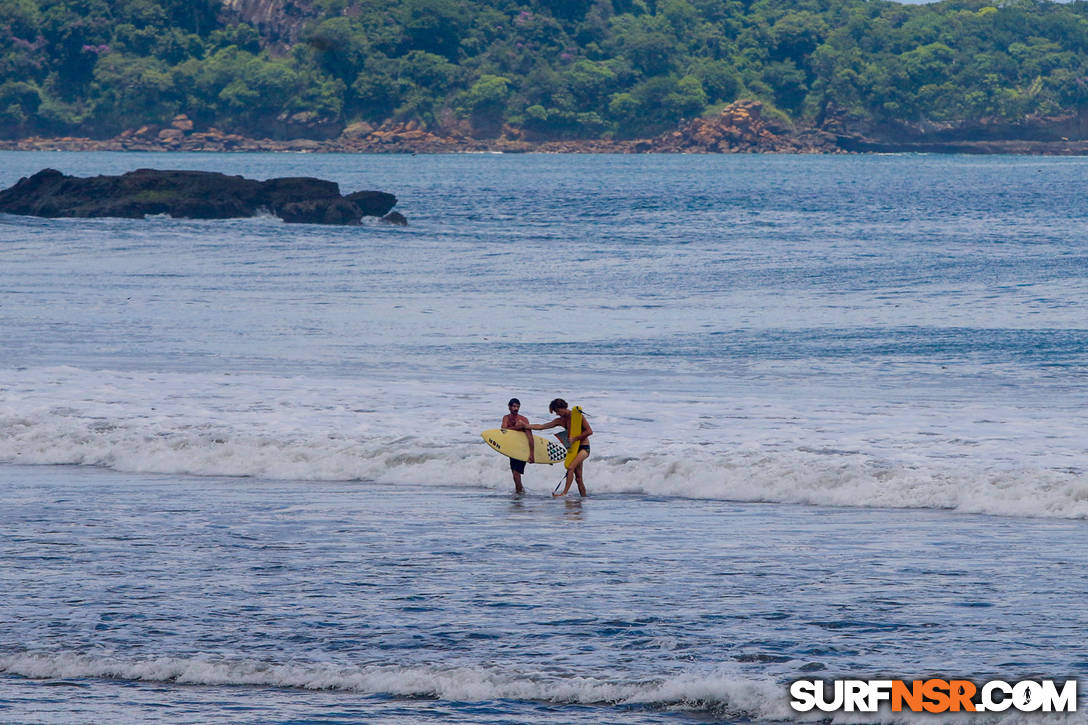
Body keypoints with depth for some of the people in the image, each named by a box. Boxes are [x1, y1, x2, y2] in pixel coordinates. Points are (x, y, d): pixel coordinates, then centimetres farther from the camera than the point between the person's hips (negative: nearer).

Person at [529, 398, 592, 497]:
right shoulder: (560, 421, 9)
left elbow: (589, 431, -14)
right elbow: (541, 426, 13)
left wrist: (574, 438, -16)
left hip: (584, 448, -7)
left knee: (570, 468, -24)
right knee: (578, 477, 4)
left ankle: (564, 493, -29)